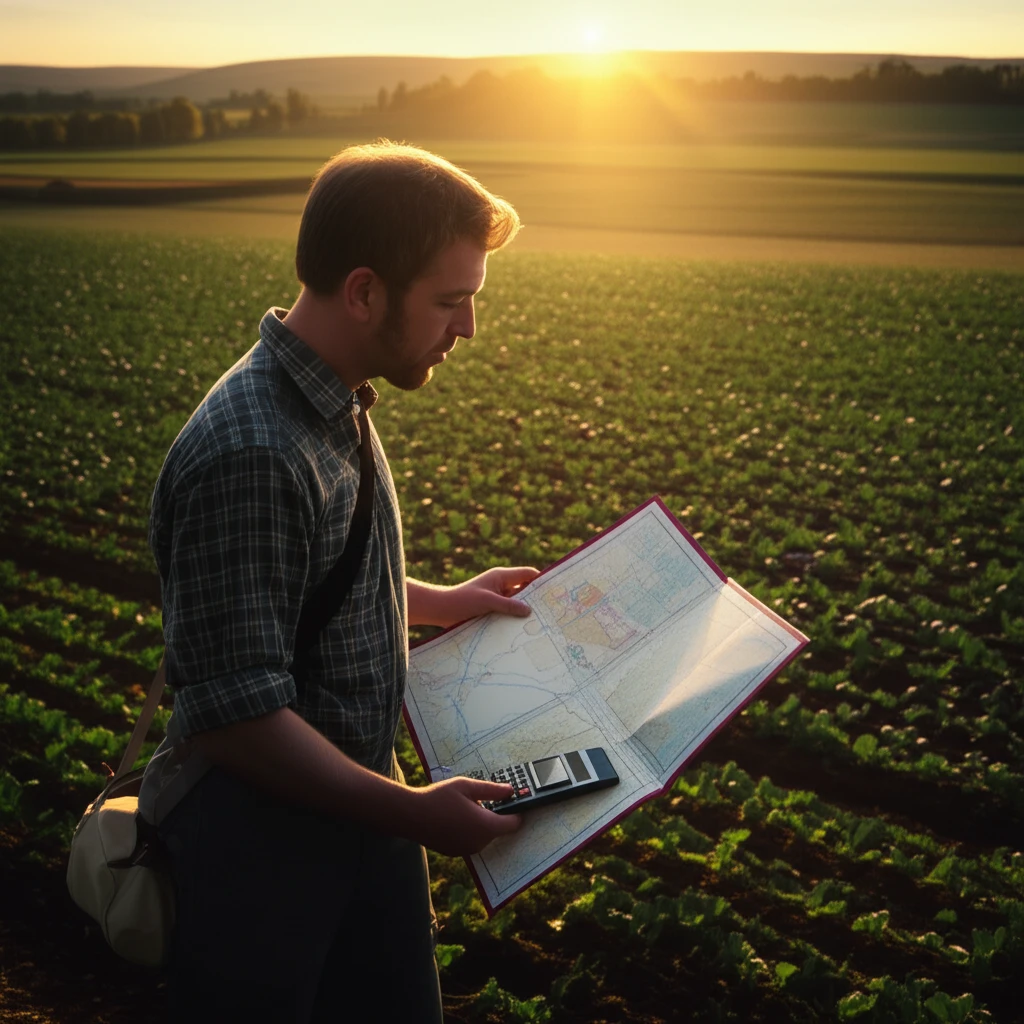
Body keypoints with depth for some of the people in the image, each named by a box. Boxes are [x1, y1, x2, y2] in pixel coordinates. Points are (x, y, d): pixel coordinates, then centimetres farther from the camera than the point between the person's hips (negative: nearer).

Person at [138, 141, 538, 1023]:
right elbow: (234, 714, -27)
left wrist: (442, 602, 13)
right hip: (258, 847, -8)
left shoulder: (334, 406, 3)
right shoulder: (249, 455, -29)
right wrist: (410, 814, -23)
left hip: (356, 810, 9)